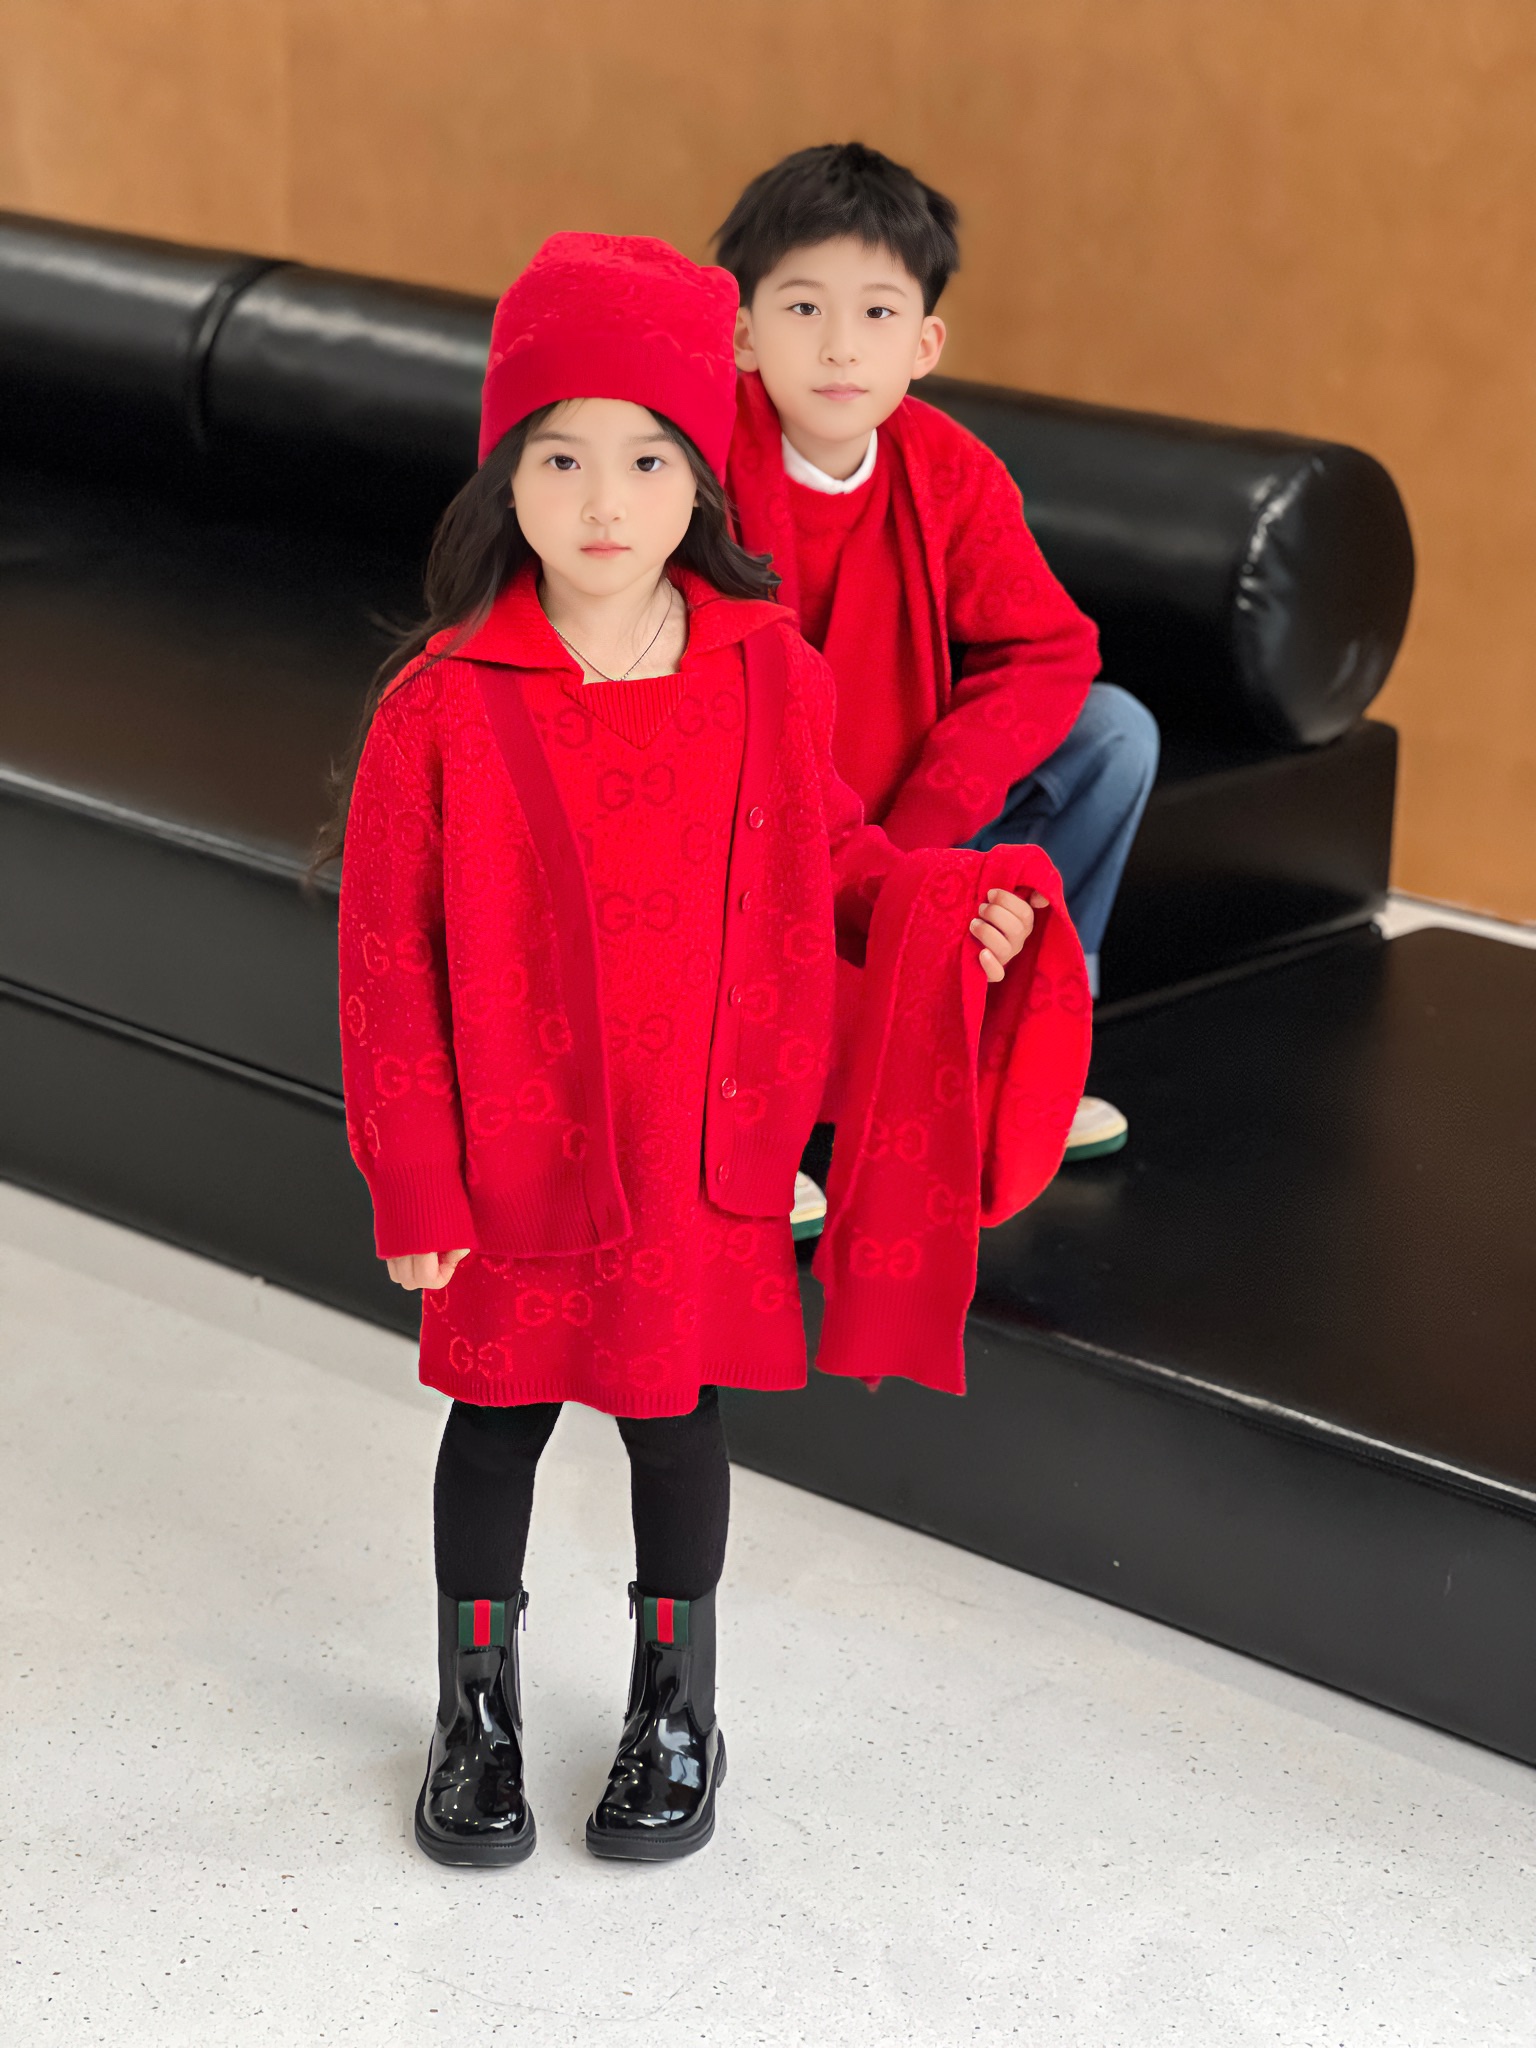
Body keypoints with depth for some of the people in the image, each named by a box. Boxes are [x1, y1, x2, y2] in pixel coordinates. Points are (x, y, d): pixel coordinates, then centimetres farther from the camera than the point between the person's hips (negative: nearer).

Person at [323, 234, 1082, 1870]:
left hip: (703, 1150, 2)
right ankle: (476, 1708, 35)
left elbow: (827, 861, 9)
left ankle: (676, 1708, 36)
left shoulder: (768, 676, -5)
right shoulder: (445, 705, -14)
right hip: (512, 1161, -1)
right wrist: (413, 1181, -8)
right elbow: (389, 955, -9)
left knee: (677, 1419, 15)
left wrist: (948, 907, -11)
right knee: (496, 1419, 15)